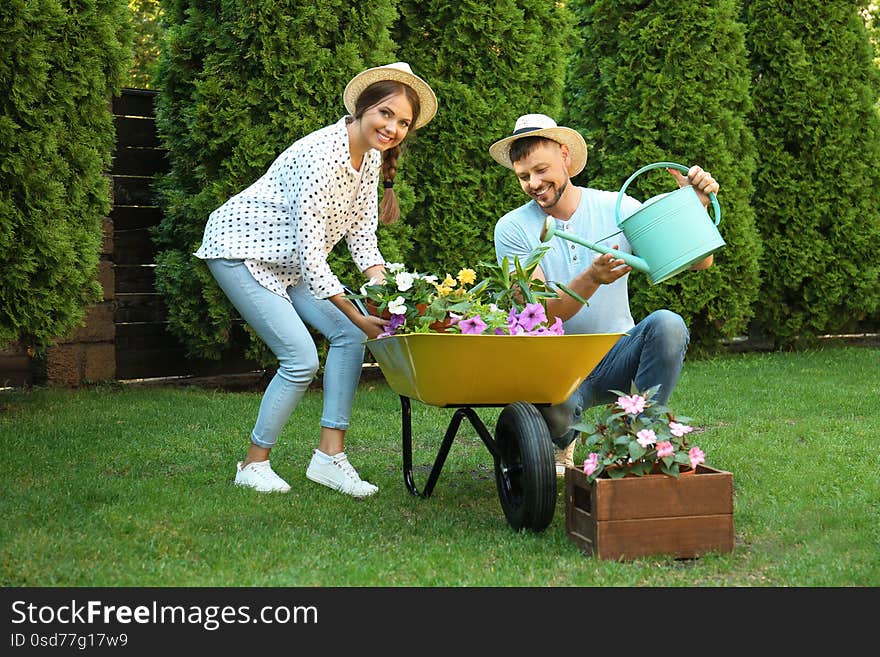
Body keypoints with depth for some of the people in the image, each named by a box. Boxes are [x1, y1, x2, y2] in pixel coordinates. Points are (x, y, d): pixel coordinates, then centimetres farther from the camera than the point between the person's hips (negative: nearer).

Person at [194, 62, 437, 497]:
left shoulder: (371, 156, -2)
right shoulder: (324, 155, -30)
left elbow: (362, 235, 0)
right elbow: (309, 250, -30)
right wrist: (357, 315, -28)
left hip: (288, 260, 9)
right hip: (238, 250, -9)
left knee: (349, 334, -3)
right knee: (301, 359, -15)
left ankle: (329, 455, 1)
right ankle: (253, 465, 2)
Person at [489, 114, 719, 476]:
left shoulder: (617, 208, 1)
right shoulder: (513, 229, -3)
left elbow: (698, 260, -2)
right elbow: (541, 314, -14)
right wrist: (591, 279, -32)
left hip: (618, 356, 2)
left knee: (667, 324, -29)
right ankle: (563, 444, 2)